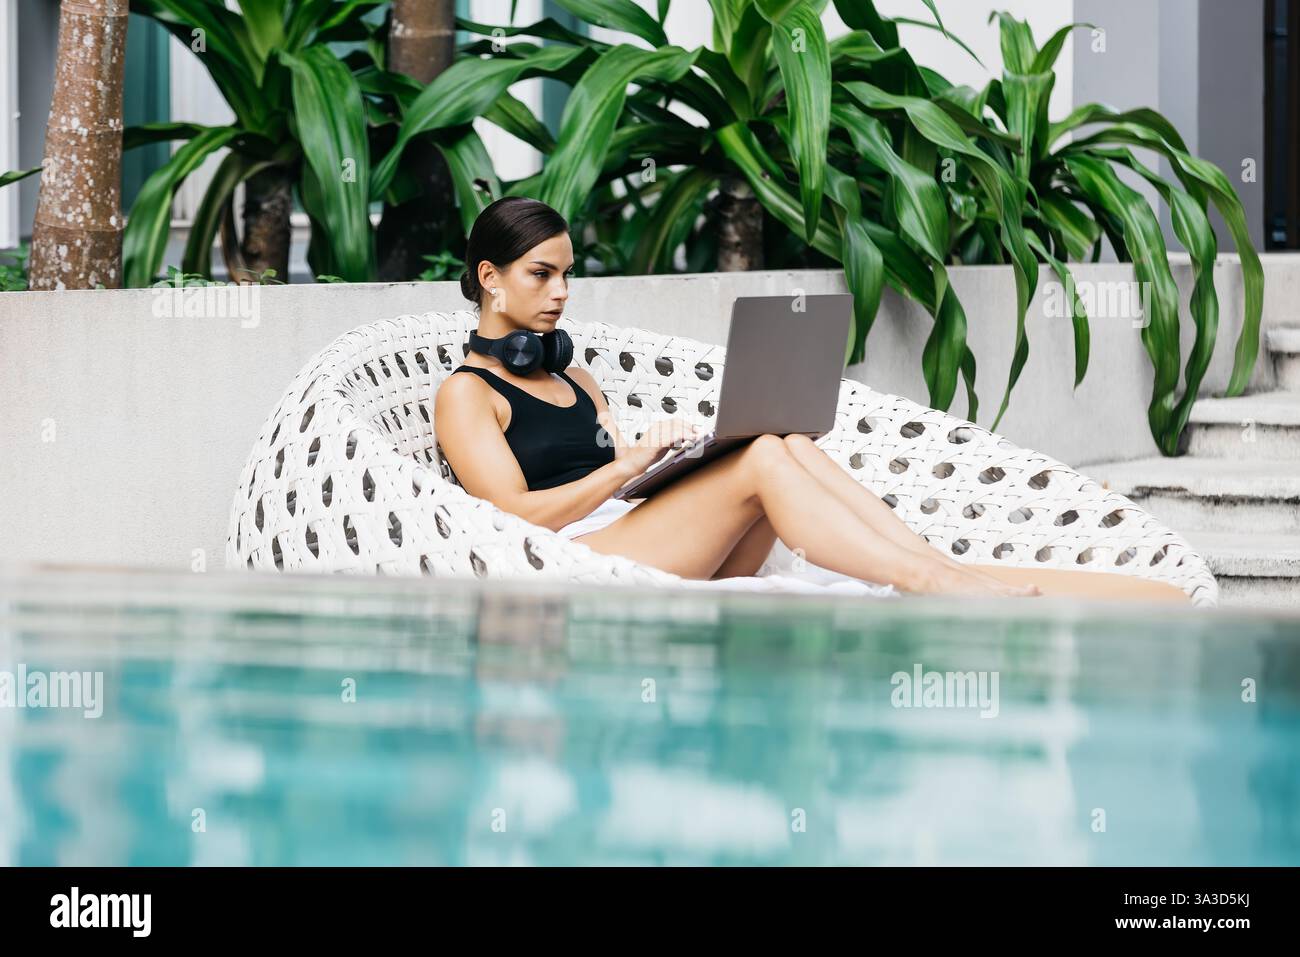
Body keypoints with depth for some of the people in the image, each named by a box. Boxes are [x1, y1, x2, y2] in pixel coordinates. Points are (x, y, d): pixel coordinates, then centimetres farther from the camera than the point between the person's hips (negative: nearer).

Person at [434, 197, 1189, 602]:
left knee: (794, 450, -18)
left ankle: (954, 577, -31)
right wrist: (628, 465, -17)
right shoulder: (466, 394, 6)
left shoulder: (574, 379, 29)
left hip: (638, 544, 7)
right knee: (762, 461, -27)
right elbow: (514, 512, -8)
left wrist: (659, 459, 0)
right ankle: (933, 586, -38)